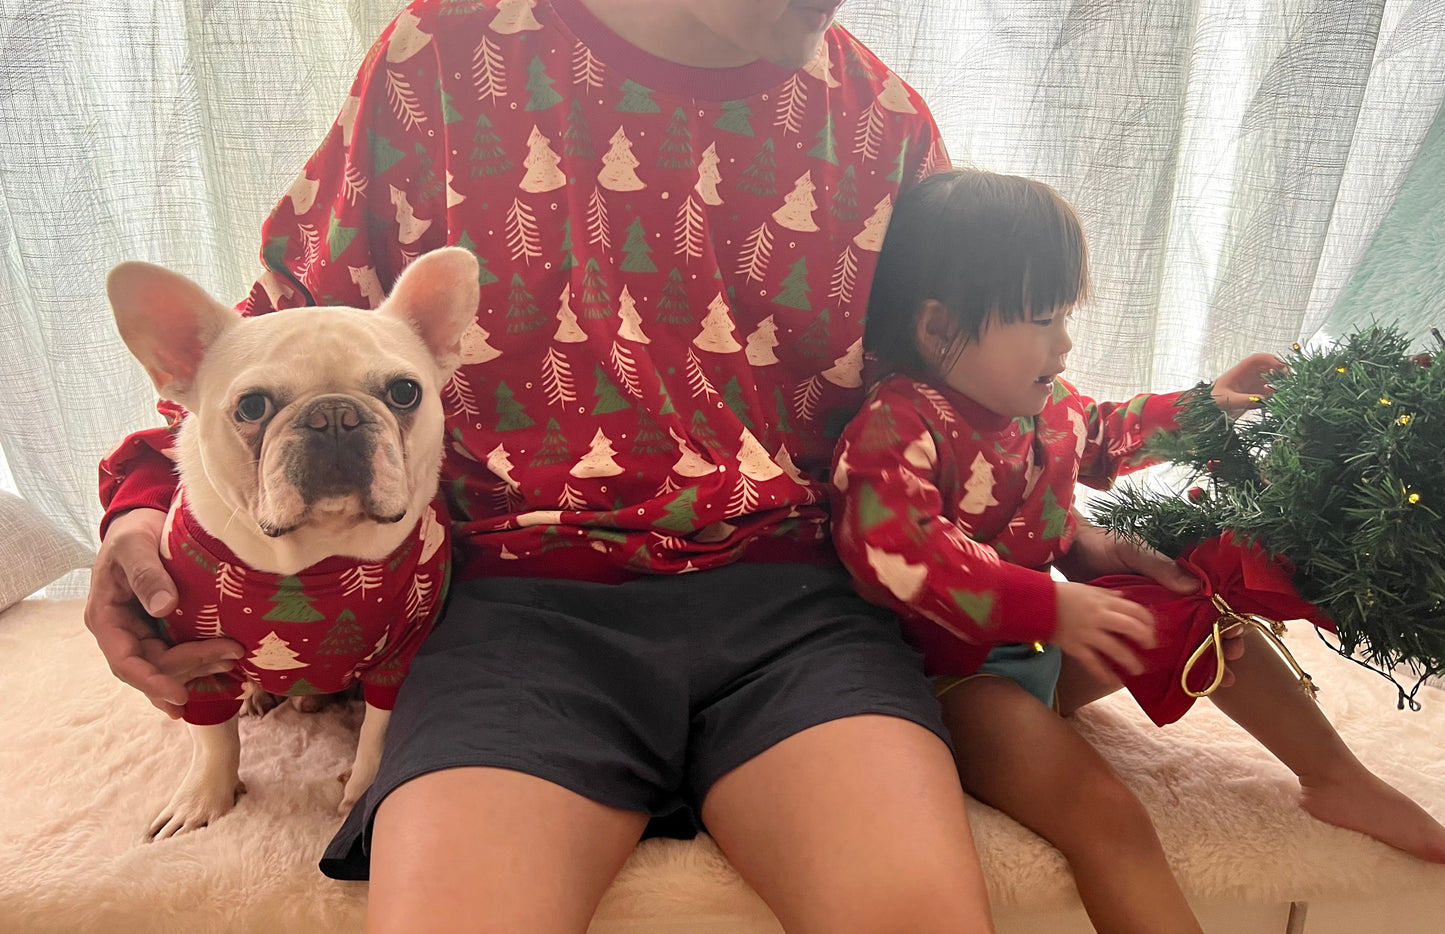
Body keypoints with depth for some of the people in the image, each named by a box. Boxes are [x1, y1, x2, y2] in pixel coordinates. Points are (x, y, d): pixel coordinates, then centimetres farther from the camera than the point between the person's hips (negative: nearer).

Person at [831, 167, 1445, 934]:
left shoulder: (1042, 404, 6)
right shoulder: (894, 428, -24)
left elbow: (1103, 438, 29)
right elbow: (903, 559, -37)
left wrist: (1205, 406, 23)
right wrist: (1049, 607, -39)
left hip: (1048, 647, 9)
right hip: (958, 675, -9)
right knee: (1105, 816, -27)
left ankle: (1337, 779, 23)